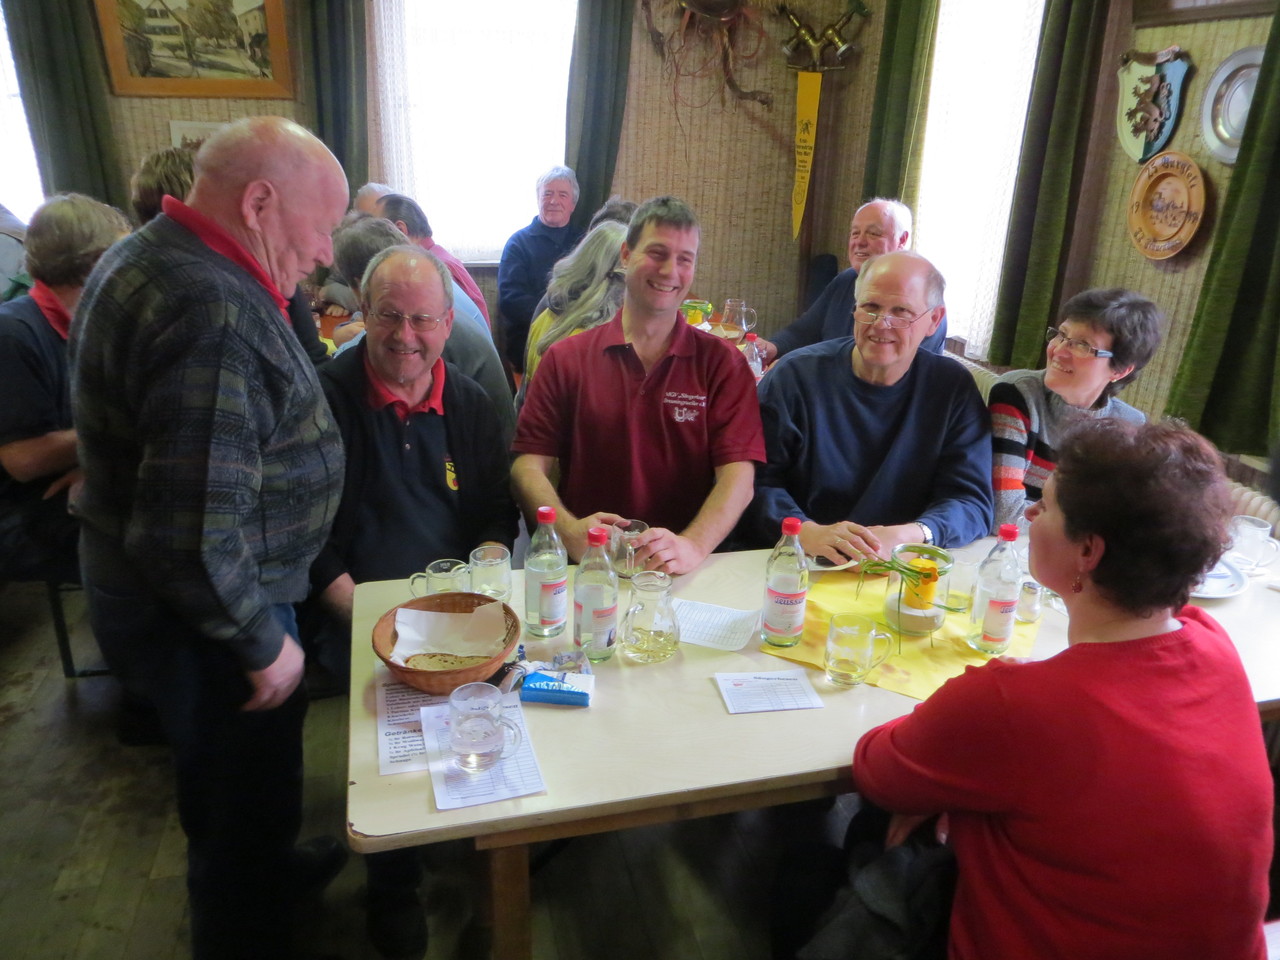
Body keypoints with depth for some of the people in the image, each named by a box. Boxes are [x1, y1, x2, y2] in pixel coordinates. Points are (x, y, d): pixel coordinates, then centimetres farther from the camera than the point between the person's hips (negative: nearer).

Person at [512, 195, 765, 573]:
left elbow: (738, 474, -2)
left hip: (685, 576, 0)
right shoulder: (566, 359, 9)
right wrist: (570, 530, -16)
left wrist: (693, 546, -22)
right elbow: (529, 464, 4)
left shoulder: (722, 363, 8)